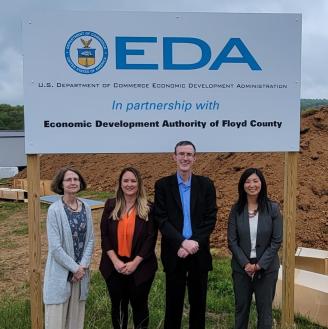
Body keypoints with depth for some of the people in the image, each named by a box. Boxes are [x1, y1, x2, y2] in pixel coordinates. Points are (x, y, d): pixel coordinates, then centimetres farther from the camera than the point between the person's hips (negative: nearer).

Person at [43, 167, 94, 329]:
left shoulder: (86, 208, 2)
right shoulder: (54, 210, -13)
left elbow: (90, 240, 4)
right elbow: (55, 247, -16)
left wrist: (83, 266, -7)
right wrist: (75, 268, -13)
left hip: (80, 272, 5)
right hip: (60, 273, -5)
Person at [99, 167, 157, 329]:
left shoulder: (148, 208, -4)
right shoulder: (111, 206, 1)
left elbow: (151, 238, -8)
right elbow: (104, 236, -2)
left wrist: (134, 263, -14)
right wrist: (116, 261, -12)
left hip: (140, 267, -2)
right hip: (114, 266, 2)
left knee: (139, 305, 12)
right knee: (118, 305, 16)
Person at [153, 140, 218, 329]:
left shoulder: (206, 185, 3)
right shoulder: (163, 185, 0)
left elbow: (210, 219, -2)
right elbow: (162, 219, -7)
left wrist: (194, 243, -14)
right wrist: (183, 242, -17)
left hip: (199, 253, 1)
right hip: (174, 253, -1)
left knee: (198, 303, 13)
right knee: (173, 303, 9)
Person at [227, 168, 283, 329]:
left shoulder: (273, 209, -7)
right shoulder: (236, 210, -5)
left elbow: (276, 241, -7)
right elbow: (232, 241, -4)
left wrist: (260, 265, -12)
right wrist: (246, 264, -13)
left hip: (266, 268, -1)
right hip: (242, 267, 1)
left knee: (264, 309, 11)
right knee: (241, 307, 15)